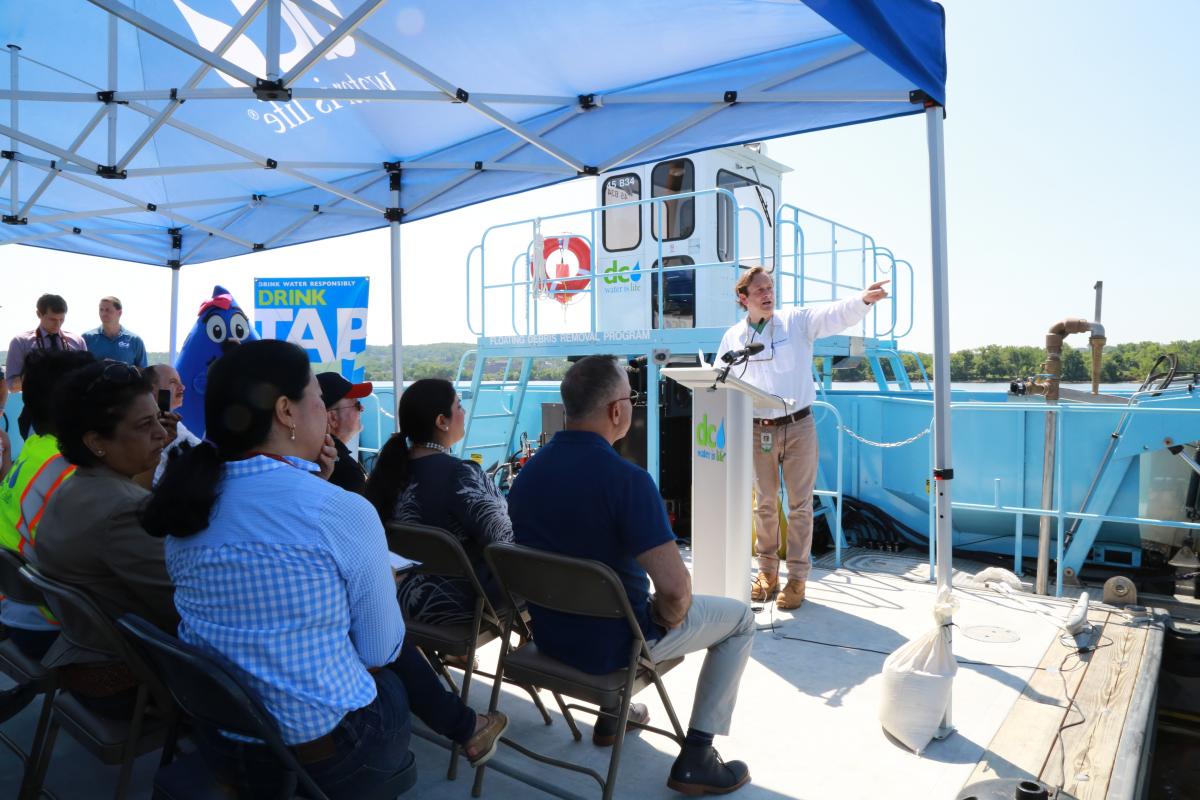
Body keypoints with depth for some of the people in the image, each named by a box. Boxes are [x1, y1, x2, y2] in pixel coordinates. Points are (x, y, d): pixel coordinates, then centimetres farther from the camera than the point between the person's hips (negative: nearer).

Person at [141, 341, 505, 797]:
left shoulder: (189, 501, -4)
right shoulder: (344, 511, -24)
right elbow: (380, 650, -12)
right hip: (323, 754, -6)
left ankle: (461, 726, 42)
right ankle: (465, 729, 46)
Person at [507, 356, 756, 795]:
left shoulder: (527, 472, -4)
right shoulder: (626, 478, -27)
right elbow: (674, 587, -32)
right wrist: (667, 619, -9)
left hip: (549, 633, 7)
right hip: (611, 644, -7)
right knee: (739, 618, 13)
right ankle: (695, 759, 15)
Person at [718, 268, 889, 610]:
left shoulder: (797, 320, -2)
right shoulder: (732, 337, 5)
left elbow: (835, 315, -17)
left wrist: (863, 300, -38)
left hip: (798, 427, -2)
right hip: (758, 431, 2)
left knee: (800, 505, 2)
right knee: (764, 504, 12)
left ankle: (797, 578, 12)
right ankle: (767, 571, 27)